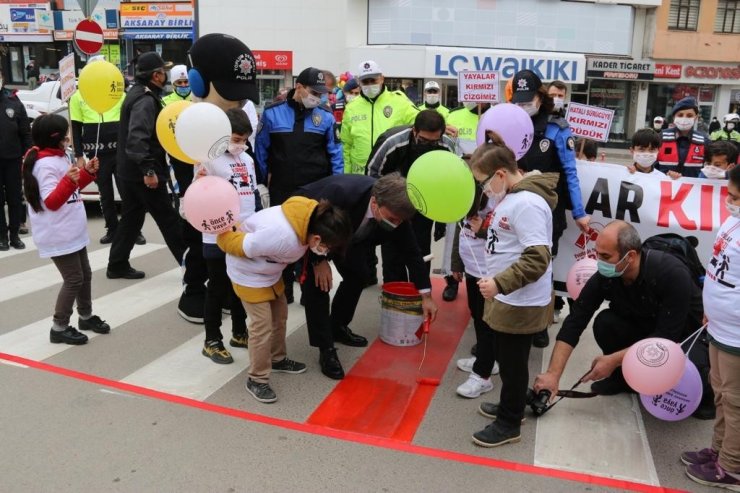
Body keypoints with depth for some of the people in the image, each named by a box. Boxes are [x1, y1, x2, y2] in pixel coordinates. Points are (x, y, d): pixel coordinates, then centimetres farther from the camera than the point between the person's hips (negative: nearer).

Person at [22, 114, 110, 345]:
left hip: (72, 232, 10)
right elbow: (51, 202, -26)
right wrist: (69, 180, -39)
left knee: (85, 274, 18)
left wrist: (87, 172, 10)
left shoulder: (58, 158, 10)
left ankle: (86, 316, 34)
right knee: (73, 279, -5)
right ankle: (59, 328, 6)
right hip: (58, 236, -10)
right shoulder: (45, 165, -20)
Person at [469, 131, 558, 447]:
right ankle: (510, 406, 41)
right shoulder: (509, 196, 6)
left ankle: (509, 423, 23)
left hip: (521, 303, -10)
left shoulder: (527, 204, -25)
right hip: (506, 298, 10)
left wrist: (500, 283, -31)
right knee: (504, 358, 23)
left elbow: (538, 259, -29)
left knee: (512, 362, 6)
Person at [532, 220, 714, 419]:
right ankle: (622, 376, 4)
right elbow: (574, 324, -20)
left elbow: (667, 336, -30)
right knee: (605, 322, -23)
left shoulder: (672, 273, -32)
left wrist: (614, 360, -29)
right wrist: (553, 374, -27)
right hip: (645, 330, 4)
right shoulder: (604, 277, -20)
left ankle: (702, 392, 2)